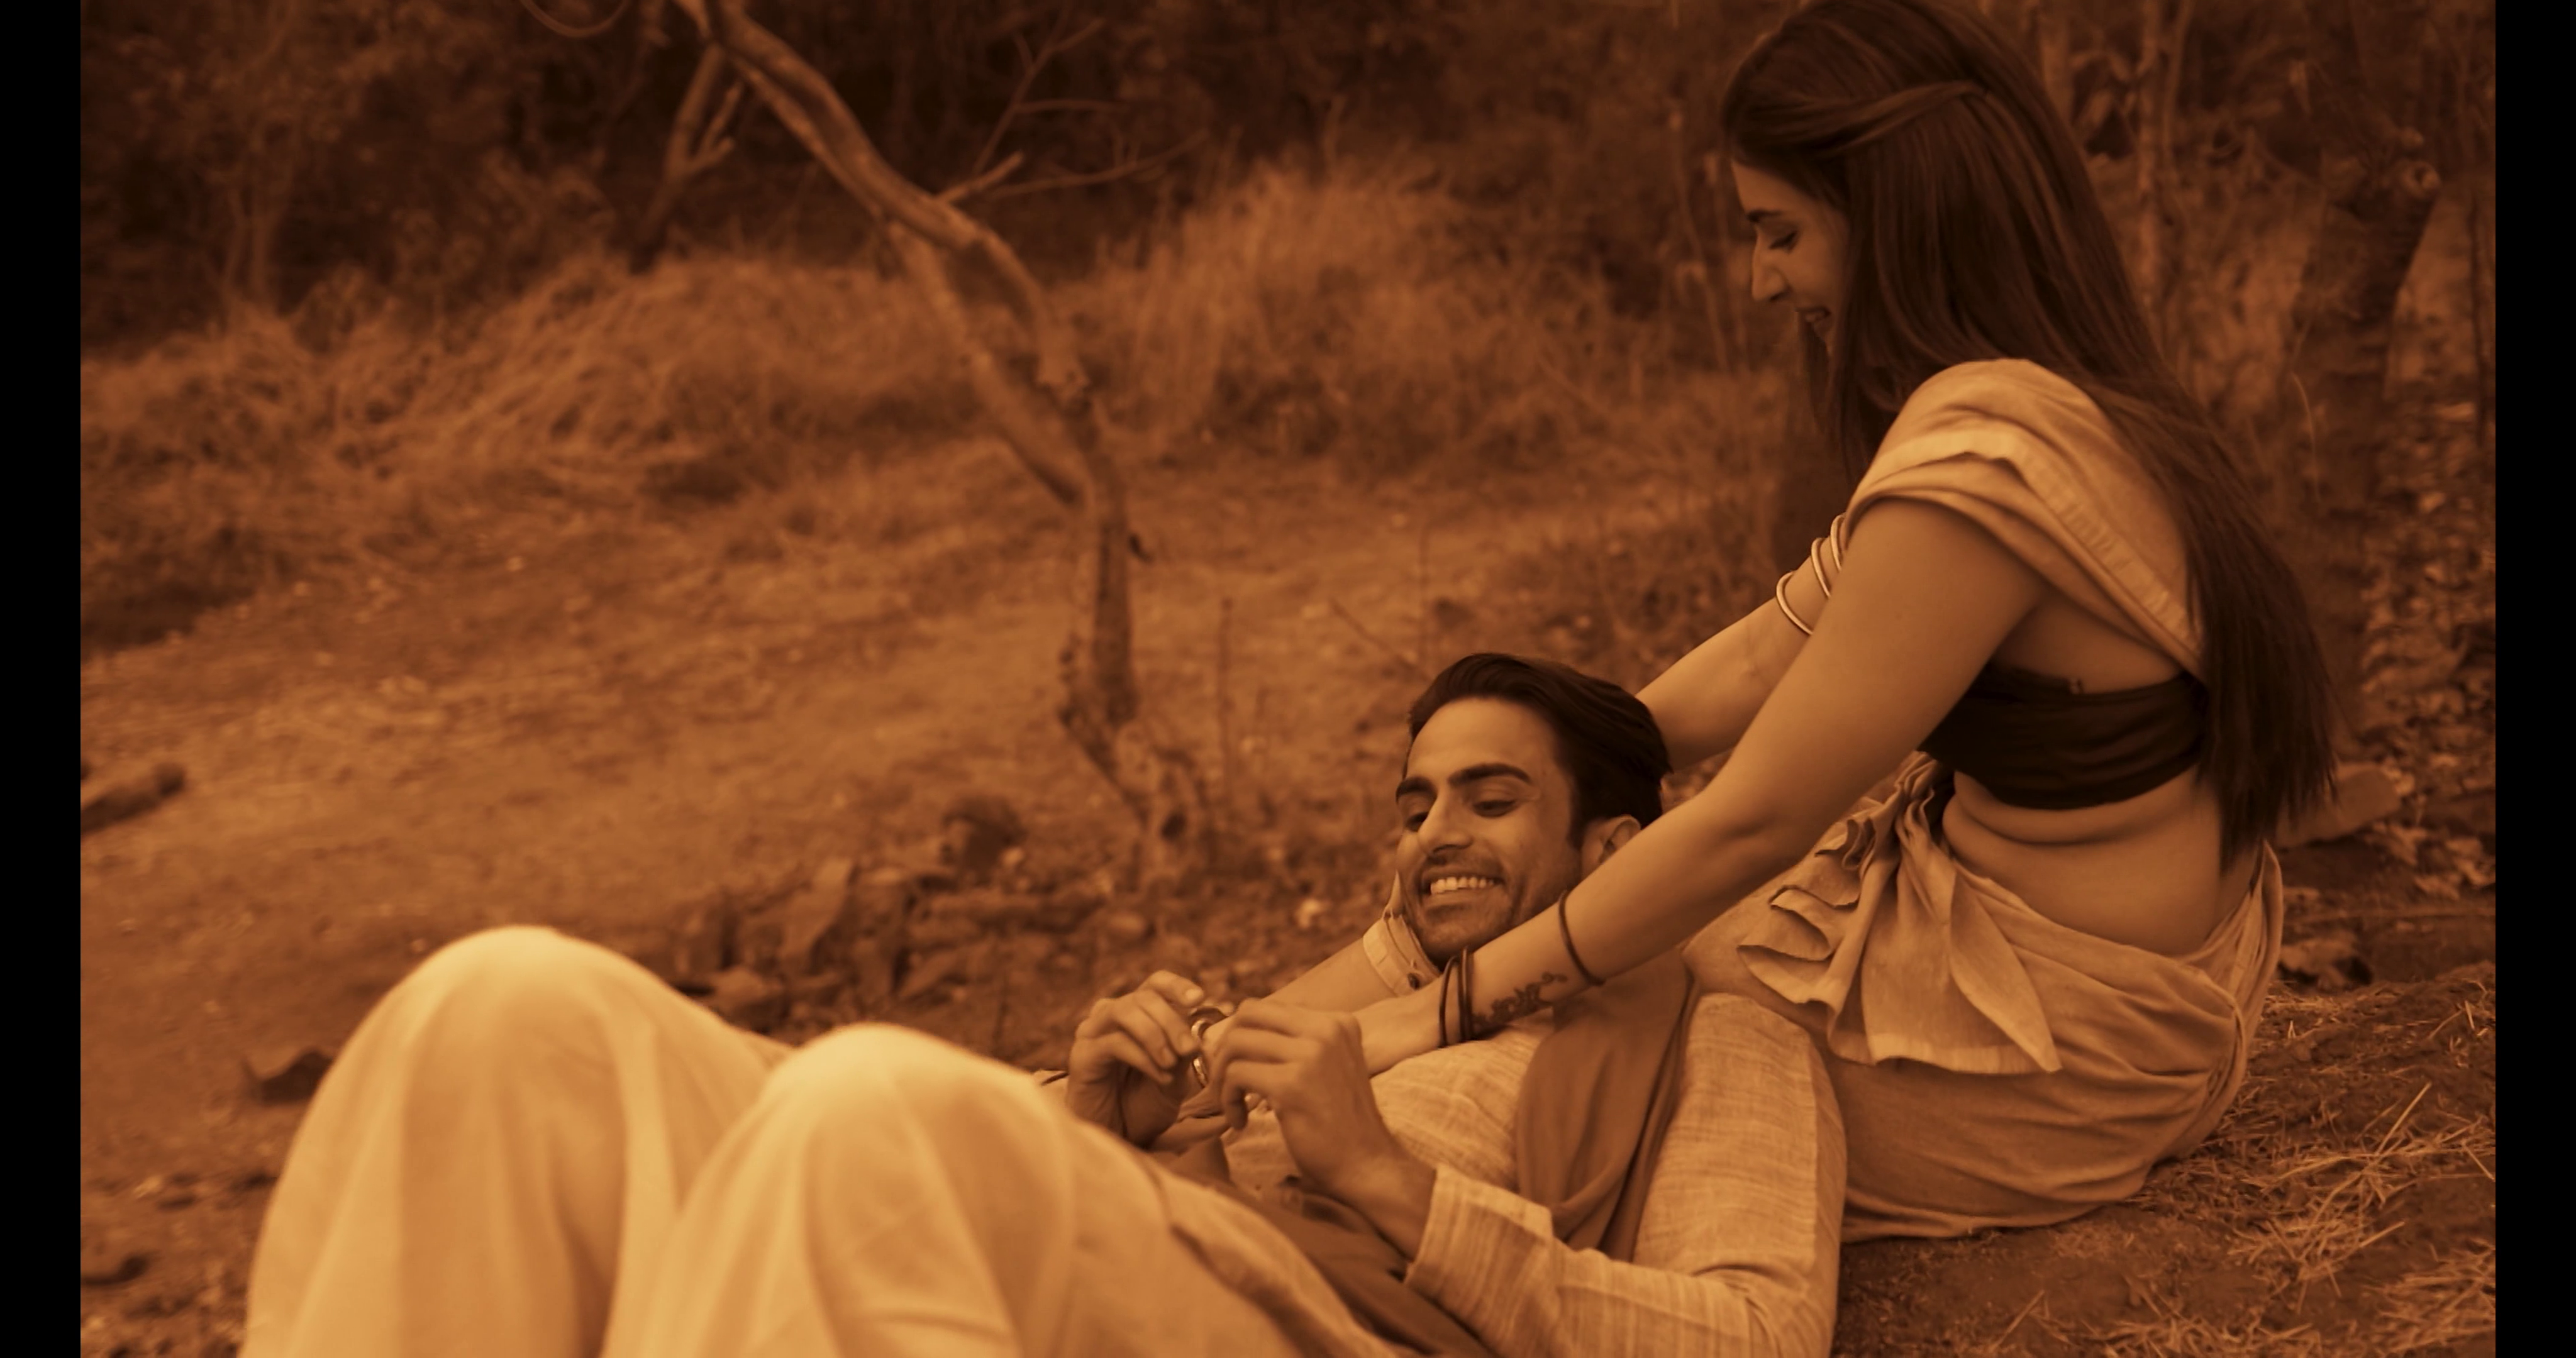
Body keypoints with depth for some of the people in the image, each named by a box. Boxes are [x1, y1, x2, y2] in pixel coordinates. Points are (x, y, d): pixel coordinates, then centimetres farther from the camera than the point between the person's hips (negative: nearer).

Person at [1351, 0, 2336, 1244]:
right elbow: (1765, 661, 8)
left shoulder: (1980, 467, -29)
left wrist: (1454, 1011, -18)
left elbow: (1749, 823, -25)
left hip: (2060, 1066, -9)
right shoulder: (2042, 400, 3)